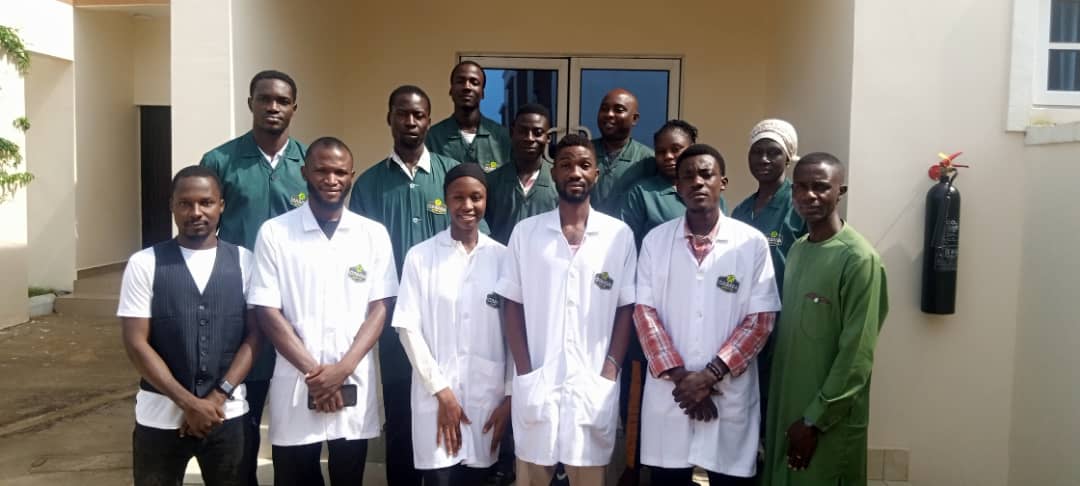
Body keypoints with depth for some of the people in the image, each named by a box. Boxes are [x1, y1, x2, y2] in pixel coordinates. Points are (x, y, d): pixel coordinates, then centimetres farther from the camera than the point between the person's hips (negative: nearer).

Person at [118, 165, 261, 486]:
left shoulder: (244, 262, 0)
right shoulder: (144, 264, -3)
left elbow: (254, 336, -2)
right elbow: (136, 343, -6)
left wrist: (218, 397, -11)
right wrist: (188, 402, -12)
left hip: (228, 413, 1)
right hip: (160, 415, 0)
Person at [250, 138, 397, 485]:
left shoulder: (374, 234, 2)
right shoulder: (274, 233, -2)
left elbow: (378, 309, 0)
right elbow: (268, 313, -4)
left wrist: (342, 369, -10)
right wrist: (313, 371, -10)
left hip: (353, 384, 1)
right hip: (295, 385, -1)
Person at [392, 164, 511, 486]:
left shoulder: (503, 258, 2)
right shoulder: (420, 256, 0)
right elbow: (408, 327, -3)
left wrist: (510, 396, 0)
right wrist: (441, 390, -7)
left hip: (489, 398, 1)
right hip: (436, 395, -1)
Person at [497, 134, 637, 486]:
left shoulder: (619, 235, 1)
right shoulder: (525, 232, 3)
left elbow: (626, 308, 3)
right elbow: (512, 305, 4)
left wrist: (610, 372, -5)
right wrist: (524, 372, -4)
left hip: (594, 385, 0)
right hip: (536, 383, 1)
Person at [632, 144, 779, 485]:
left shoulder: (752, 243, -2)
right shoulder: (655, 240, 3)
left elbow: (760, 321, -4)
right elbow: (645, 313, 0)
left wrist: (709, 376, -12)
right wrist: (679, 376, -10)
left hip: (730, 395, -1)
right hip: (668, 393, 1)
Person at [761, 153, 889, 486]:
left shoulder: (858, 259, -15)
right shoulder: (796, 250, 7)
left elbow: (857, 354, -17)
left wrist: (815, 419, -15)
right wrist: (778, 408, 9)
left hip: (831, 420, -7)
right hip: (785, 407, 7)